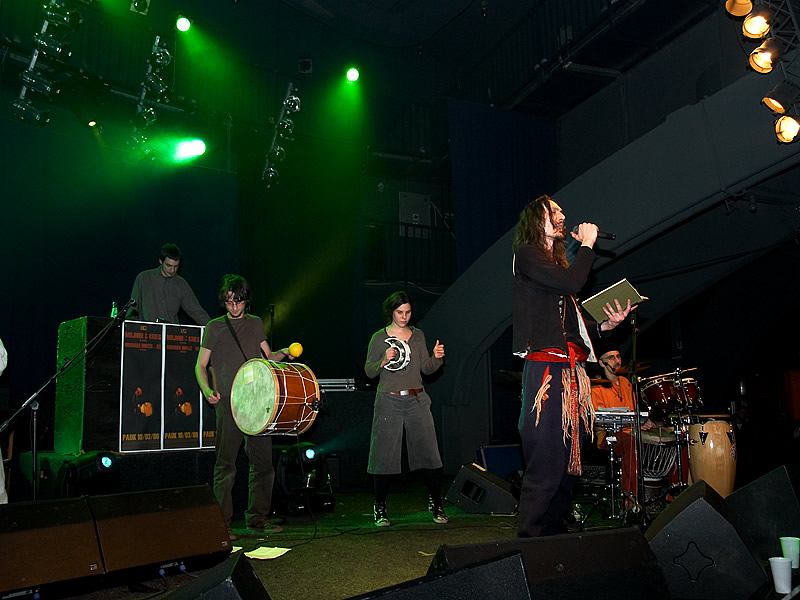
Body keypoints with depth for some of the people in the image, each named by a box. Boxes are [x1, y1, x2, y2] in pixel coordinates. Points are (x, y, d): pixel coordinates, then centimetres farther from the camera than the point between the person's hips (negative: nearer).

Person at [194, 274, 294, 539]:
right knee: (226, 464, -4)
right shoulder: (215, 327, 5)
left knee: (263, 462, 5)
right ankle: (222, 523, 4)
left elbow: (268, 356, 22)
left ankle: (257, 519, 17)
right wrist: (207, 390, -14)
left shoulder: (255, 323, 16)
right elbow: (201, 365, 4)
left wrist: (285, 353, 1)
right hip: (228, 403, -4)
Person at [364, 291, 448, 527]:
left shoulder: (418, 336, 11)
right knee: (385, 455, -1)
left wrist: (436, 358, -7)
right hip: (389, 401, -2)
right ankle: (379, 507, 14)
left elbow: (426, 369, 12)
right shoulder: (379, 338, 2)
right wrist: (384, 361, -15)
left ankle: (435, 502, 13)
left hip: (416, 400, 2)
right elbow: (369, 371, 3)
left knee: (428, 452, -3)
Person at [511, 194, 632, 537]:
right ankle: (529, 543, -4)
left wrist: (607, 325, 5)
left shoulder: (557, 262, 26)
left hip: (573, 373, 9)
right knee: (546, 467, -11)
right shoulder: (526, 254, 2)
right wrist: (587, 244, 0)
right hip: (546, 370, -9)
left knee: (568, 466, 9)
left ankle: (553, 538, 18)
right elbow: (572, 283, -15)